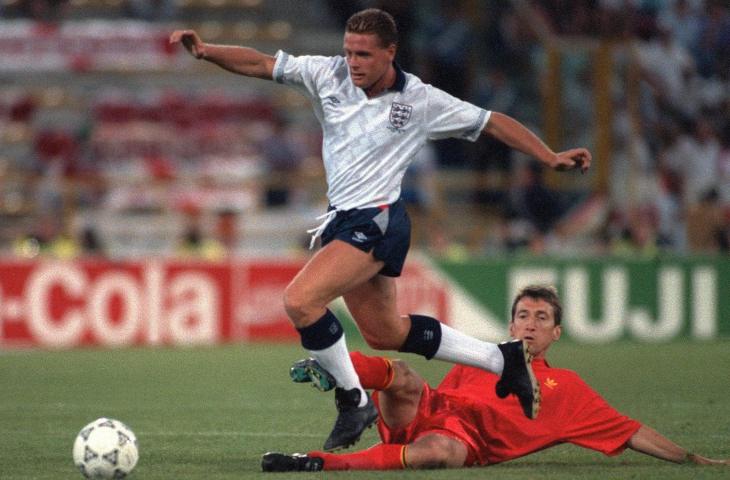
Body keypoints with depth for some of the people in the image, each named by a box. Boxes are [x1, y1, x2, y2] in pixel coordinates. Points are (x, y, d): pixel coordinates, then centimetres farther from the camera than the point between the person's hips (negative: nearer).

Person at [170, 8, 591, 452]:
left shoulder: (421, 100, -7)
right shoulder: (329, 74, 1)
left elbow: (493, 122, 2)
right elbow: (261, 64, 0)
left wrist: (550, 157, -2)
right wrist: (205, 51, -15)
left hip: (377, 220, -7)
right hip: (343, 219, 7)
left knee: (300, 300, -23)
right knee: (383, 333, 18)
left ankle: (353, 400, -7)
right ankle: (503, 359, 31)